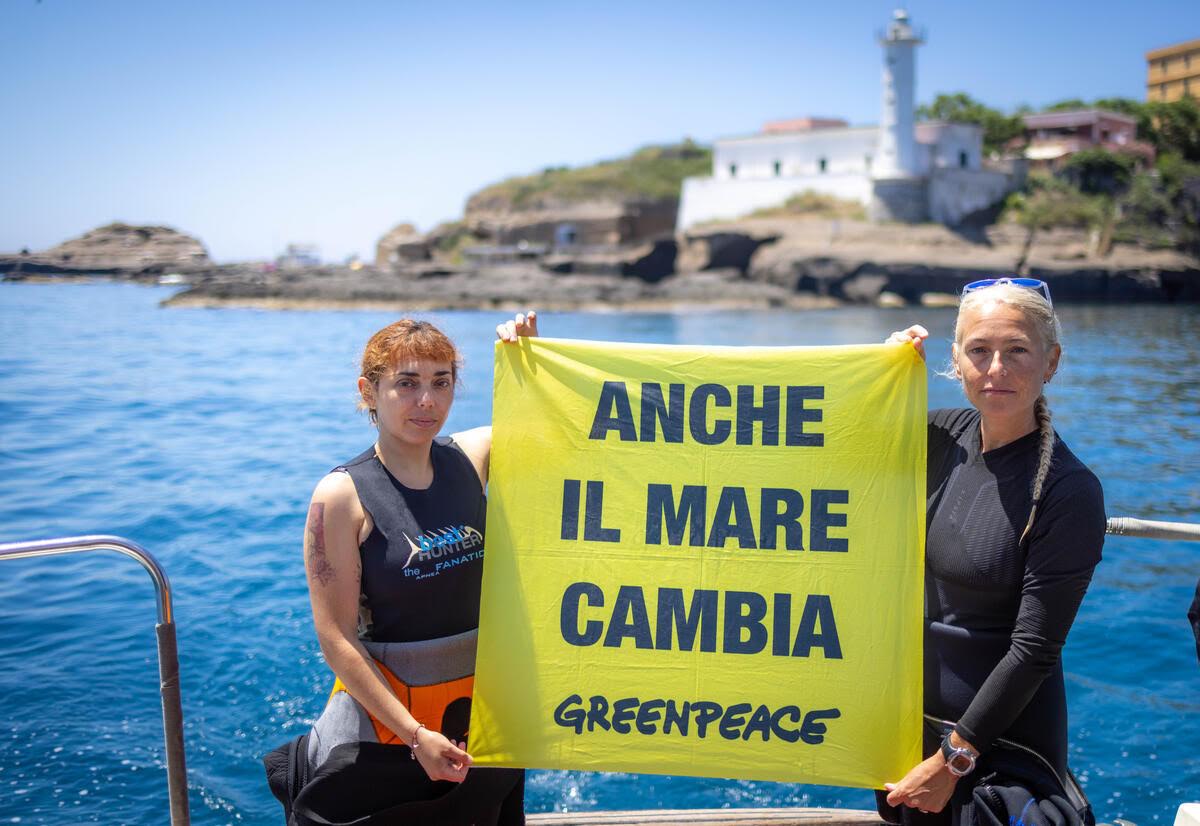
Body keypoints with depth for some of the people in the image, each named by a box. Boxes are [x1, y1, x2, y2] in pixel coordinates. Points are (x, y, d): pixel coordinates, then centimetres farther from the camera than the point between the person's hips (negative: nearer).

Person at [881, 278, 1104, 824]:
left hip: (1005, 733, -5)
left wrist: (952, 759, -17)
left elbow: (1034, 651, -19)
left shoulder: (1069, 491, -19)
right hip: (914, 714, 5)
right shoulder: (944, 435, -3)